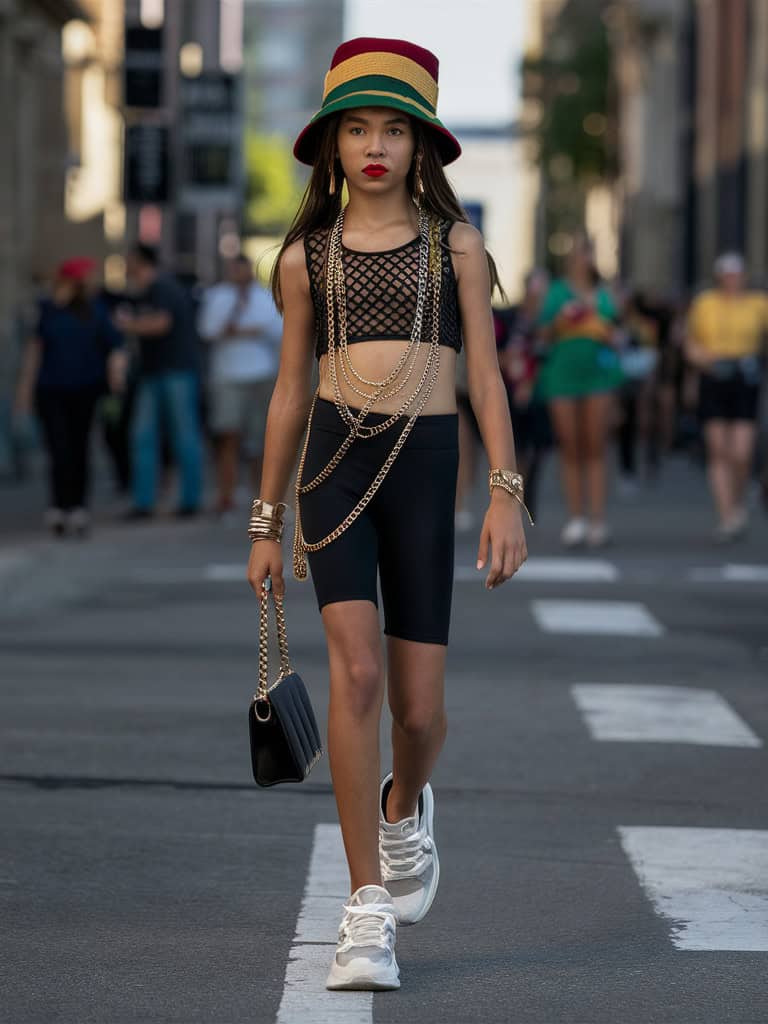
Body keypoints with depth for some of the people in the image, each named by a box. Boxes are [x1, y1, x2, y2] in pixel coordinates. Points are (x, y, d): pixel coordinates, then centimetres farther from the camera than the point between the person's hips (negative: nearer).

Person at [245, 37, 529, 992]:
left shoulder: (455, 247, 7)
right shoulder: (307, 257, 9)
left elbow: (487, 379, 4)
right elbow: (290, 392, 14)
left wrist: (507, 497, -8)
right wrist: (266, 524, 14)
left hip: (426, 466, 0)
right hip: (332, 466, 0)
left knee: (419, 707, 2)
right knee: (356, 672, -19)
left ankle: (403, 805, 40)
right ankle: (367, 912, -15)